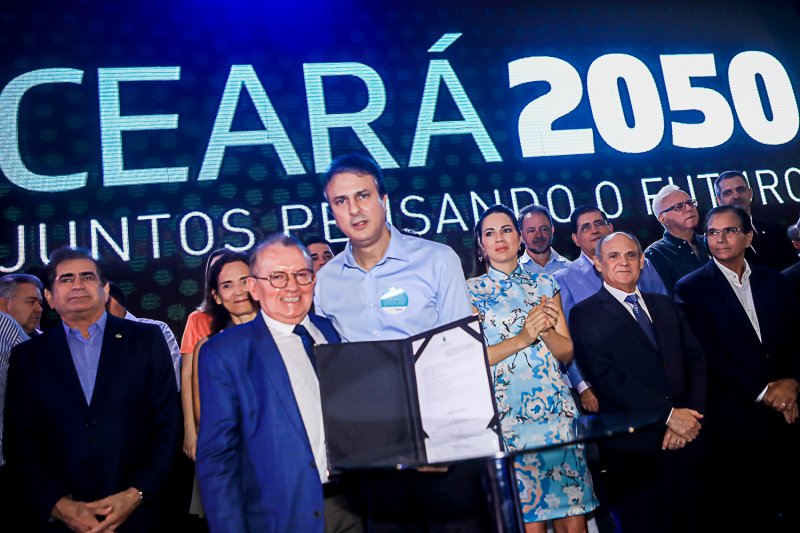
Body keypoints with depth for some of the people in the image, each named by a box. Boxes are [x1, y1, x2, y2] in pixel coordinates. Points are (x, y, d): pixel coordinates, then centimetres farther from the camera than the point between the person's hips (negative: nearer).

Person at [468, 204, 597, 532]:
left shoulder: (545, 285, 11)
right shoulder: (471, 291, 2)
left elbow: (567, 352, 9)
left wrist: (545, 330, -11)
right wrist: (524, 336, -16)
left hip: (556, 407, 3)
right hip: (508, 414, -3)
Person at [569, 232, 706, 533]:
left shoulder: (665, 305, 15)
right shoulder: (585, 314, -3)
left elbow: (696, 359, 8)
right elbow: (606, 376, -13)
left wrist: (690, 414, -8)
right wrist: (668, 414, -16)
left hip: (686, 438, 5)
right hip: (634, 447, -5)